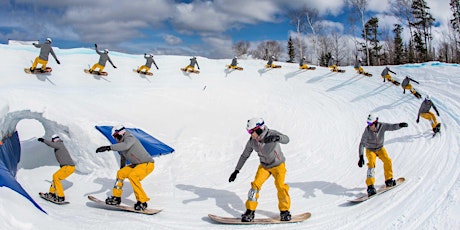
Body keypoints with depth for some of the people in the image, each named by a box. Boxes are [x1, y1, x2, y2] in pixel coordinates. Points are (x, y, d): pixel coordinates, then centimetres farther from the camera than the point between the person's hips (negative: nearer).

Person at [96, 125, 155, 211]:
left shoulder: (130, 138, -18)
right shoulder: (122, 143, 8)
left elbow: (125, 145, -42)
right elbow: (123, 158, 24)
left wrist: (109, 147, -47)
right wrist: (122, 168, 34)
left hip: (147, 164, -10)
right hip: (136, 164, 10)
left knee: (132, 176, -28)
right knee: (120, 173, 7)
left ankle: (142, 202, -21)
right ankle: (116, 197, 17)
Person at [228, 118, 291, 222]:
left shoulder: (271, 134, -27)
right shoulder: (251, 141, -14)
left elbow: (286, 139, -42)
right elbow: (244, 156, -1)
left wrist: (276, 138, -64)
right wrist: (236, 171, -2)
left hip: (278, 165, -3)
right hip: (264, 166, 4)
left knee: (280, 186, -17)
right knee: (255, 185, -12)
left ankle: (285, 211, 5)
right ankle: (250, 211, -1)